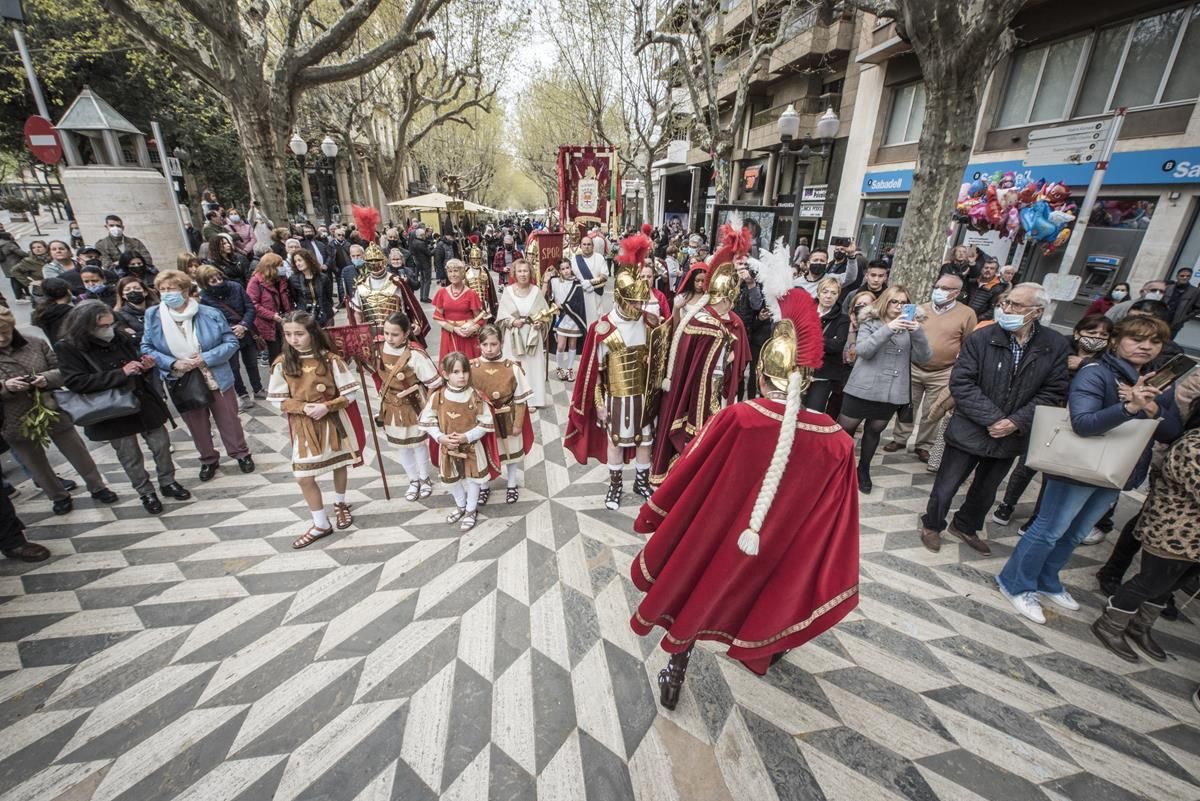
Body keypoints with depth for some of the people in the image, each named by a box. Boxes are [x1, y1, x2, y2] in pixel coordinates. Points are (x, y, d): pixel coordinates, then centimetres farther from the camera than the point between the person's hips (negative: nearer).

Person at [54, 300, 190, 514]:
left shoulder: (118, 337, -1)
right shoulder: (68, 348, -11)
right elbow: (76, 382, -20)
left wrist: (145, 365, -10)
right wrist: (121, 373, -27)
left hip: (145, 403, 3)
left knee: (162, 445, 12)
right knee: (130, 457, 11)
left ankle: (168, 482, 31)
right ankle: (146, 492, 28)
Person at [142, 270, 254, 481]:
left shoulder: (210, 314, -11)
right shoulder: (152, 315, -4)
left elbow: (231, 341, -9)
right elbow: (146, 348, 0)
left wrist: (206, 358, -19)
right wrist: (172, 363, -16)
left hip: (216, 379, -2)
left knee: (229, 420, 10)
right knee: (196, 425, 16)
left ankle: (241, 454, 29)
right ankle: (208, 459, 35)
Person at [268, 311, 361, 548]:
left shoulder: (330, 360, -13)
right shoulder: (282, 364, -8)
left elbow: (350, 393, -10)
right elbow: (278, 400, -3)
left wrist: (327, 406, -23)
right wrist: (304, 408, -19)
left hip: (333, 421, -1)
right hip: (303, 426, 1)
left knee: (340, 465, 17)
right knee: (304, 478, 0)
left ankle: (340, 504, 45)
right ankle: (321, 524, 18)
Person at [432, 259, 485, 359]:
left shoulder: (470, 293, -5)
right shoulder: (442, 292, 2)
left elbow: (479, 318, -1)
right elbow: (437, 317, 2)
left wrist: (471, 329, -19)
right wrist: (454, 329, -11)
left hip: (467, 337, -2)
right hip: (449, 337, 2)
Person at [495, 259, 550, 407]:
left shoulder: (536, 291, 0)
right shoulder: (508, 292, -1)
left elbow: (545, 313, 6)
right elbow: (501, 316, 0)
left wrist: (541, 323, -12)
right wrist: (512, 322, -16)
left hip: (532, 336, 1)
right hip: (514, 336, 0)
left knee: (532, 366, 5)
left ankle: (532, 400, 17)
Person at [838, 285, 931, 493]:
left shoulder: (909, 328, 6)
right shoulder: (870, 323, -2)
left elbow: (923, 357, -3)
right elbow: (862, 351, -17)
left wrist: (918, 332, -18)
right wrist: (888, 329, -26)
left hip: (892, 392, 3)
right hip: (862, 389, -3)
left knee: (874, 431, 16)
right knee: (844, 429, 5)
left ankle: (864, 469, 35)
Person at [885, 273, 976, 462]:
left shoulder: (967, 314, -5)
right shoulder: (921, 308, 3)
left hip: (942, 374, -2)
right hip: (913, 368, 2)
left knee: (931, 412, 8)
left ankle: (924, 445, 23)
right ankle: (900, 438, 26)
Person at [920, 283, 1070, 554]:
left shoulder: (1056, 345, -5)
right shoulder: (980, 338, -13)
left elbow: (1053, 392, -3)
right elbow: (961, 383, -16)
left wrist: (1016, 422, -14)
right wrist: (993, 418, -20)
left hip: (1011, 437, 4)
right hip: (969, 432, -3)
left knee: (986, 491, 22)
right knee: (946, 486, 9)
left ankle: (966, 526, 45)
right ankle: (932, 525, 33)